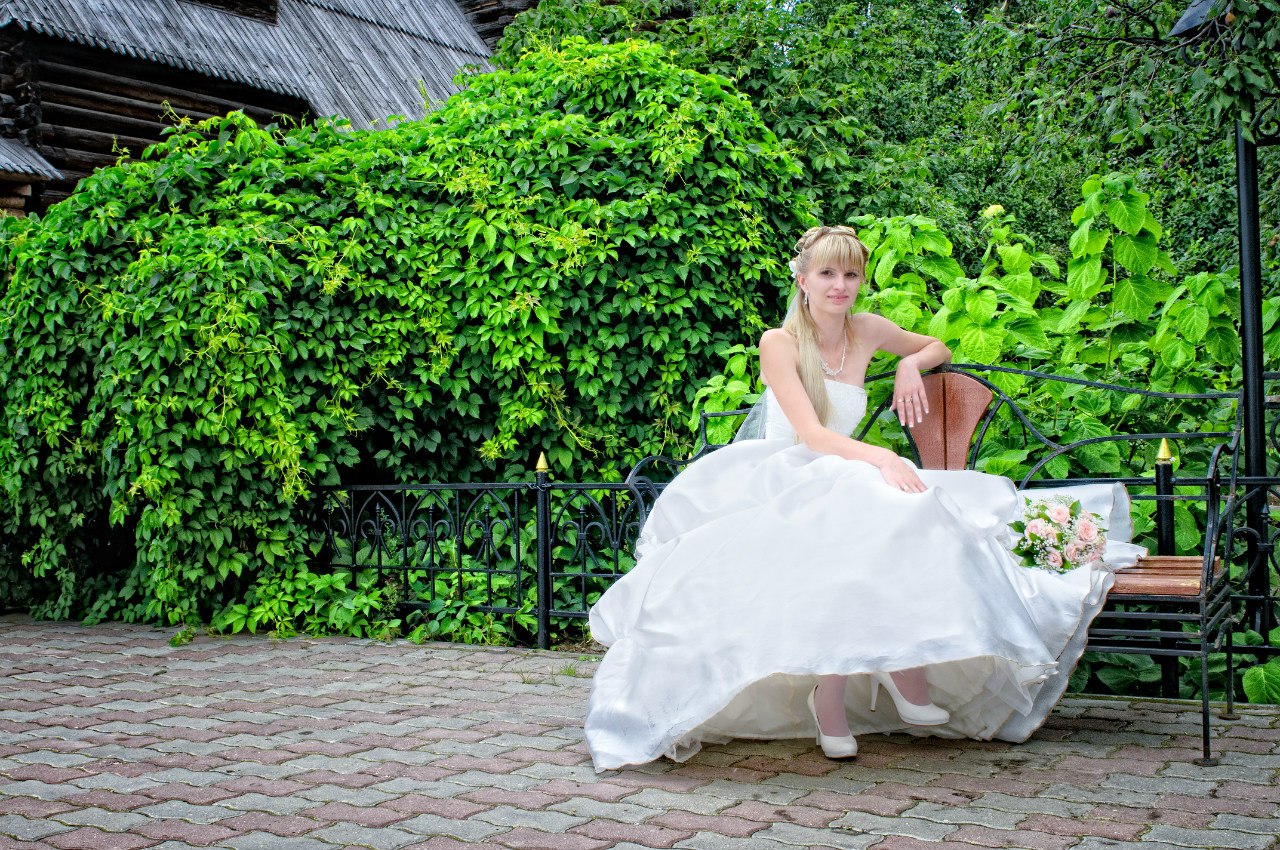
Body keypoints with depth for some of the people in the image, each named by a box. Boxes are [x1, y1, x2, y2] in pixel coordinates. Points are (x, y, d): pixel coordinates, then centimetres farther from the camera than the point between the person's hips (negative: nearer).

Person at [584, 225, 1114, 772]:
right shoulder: (779, 343, -7)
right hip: (781, 481, -5)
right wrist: (882, 457, -34)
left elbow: (937, 348, 27)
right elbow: (810, 433, -20)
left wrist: (910, 364, 4)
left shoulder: (867, 332, 7)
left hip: (841, 481, 5)